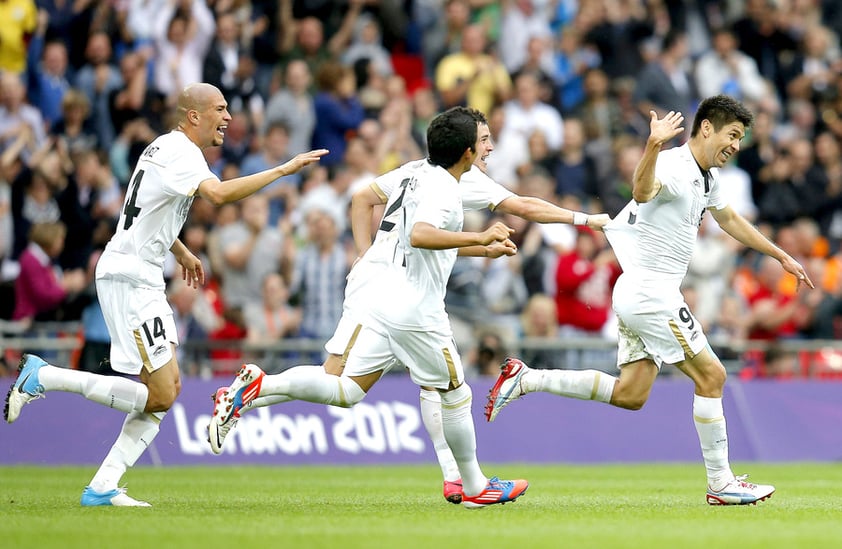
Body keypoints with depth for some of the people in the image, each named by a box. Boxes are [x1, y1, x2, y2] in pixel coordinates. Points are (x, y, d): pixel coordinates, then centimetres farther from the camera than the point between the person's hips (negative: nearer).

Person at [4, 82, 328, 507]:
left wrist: (181, 252, 42)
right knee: (160, 395, -12)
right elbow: (219, 194, -33)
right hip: (129, 277, -11)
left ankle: (102, 487, 3)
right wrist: (283, 170, -29)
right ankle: (44, 377, -7)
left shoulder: (166, 147, 19)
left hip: (141, 279, 11)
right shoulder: (180, 152, -13)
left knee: (166, 390, 8)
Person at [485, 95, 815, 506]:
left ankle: (524, 380, 11)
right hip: (650, 292, -10)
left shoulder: (708, 175, 13)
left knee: (630, 394, 9)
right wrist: (653, 145, -60)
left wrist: (781, 256, 37)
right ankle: (721, 484, 1)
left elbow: (729, 220, 32)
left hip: (641, 295, 10)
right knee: (711, 376, -5)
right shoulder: (674, 167, -18)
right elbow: (643, 192, -41)